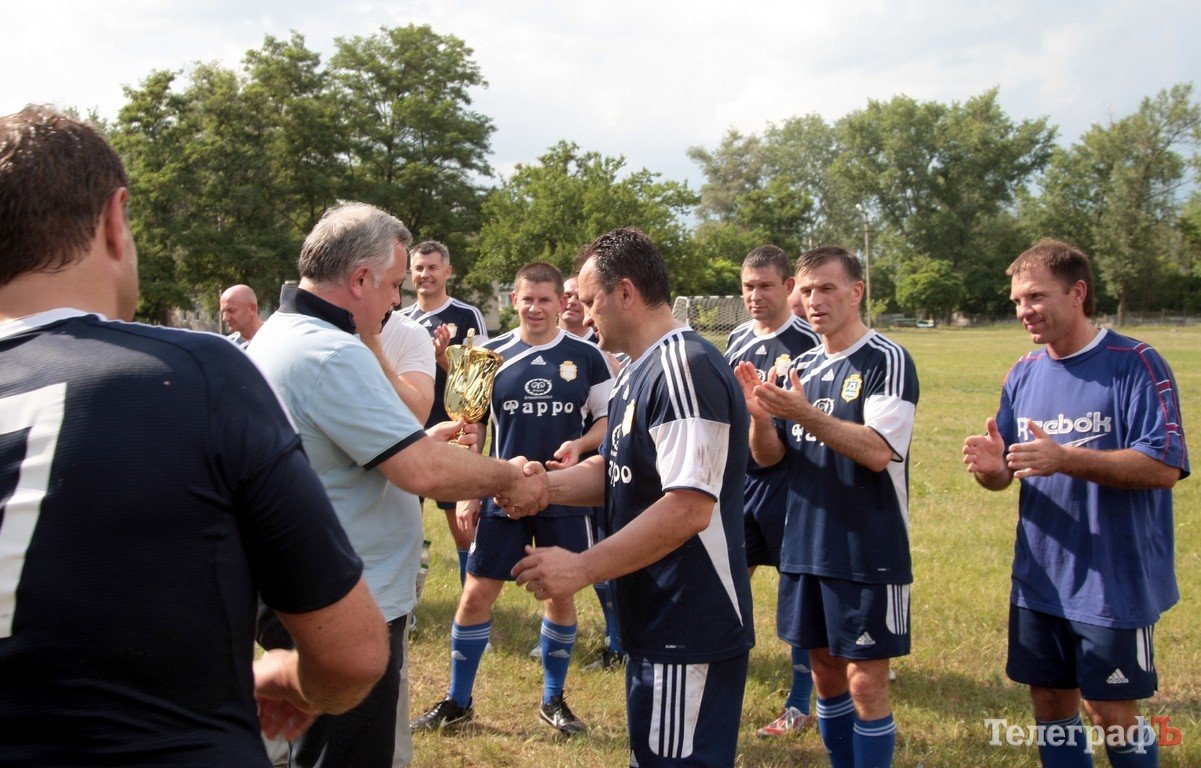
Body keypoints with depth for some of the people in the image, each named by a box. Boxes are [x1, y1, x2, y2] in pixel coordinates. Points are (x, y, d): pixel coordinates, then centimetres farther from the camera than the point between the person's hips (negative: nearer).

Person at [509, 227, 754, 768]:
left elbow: (688, 508, -28)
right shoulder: (635, 373, 12)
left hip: (691, 635, -10)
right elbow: (614, 473, 14)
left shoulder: (685, 367, -21)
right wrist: (547, 485, -4)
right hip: (655, 623, 10)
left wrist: (581, 568, -24)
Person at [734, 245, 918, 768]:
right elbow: (767, 456, 8)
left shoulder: (887, 361, -10)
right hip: (805, 548, 6)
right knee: (824, 672, 15)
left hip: (868, 553, -6)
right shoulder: (801, 367, 10)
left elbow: (878, 451, -22)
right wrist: (760, 415, -12)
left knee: (865, 682, -2)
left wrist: (806, 414, -30)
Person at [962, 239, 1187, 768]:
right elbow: (1004, 474, 10)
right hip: (1038, 581, 6)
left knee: (1110, 714, 3)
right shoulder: (1023, 373, 6)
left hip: (1115, 583, -5)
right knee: (1049, 703, 14)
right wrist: (991, 468, -14)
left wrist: (1063, 458, -30)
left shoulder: (1135, 364, -12)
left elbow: (1164, 467, -21)